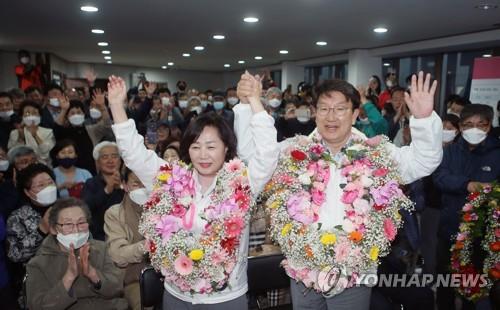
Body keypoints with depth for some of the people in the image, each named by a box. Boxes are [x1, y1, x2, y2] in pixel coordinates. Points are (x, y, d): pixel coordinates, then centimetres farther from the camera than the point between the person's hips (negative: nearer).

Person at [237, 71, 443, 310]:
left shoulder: (377, 154, -3)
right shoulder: (293, 152, -2)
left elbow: (424, 161, -8)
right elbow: (251, 151, -2)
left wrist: (424, 118, -25)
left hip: (354, 275, -1)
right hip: (303, 271, 1)